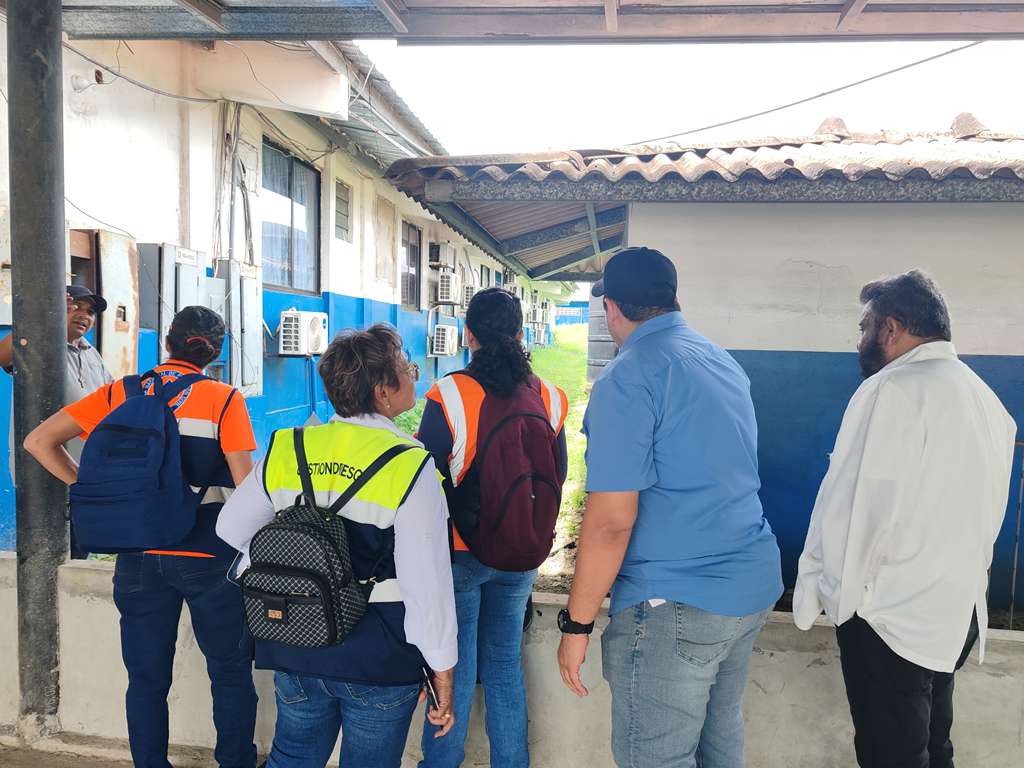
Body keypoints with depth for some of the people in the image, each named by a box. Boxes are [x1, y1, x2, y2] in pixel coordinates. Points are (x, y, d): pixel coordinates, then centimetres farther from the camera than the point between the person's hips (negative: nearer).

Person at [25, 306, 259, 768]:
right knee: (230, 672, 13)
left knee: (147, 678, 16)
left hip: (139, 554, 3)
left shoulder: (120, 394, 2)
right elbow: (245, 487, -12)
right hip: (208, 556, -3)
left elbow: (39, 442, 0)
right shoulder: (224, 399, -8)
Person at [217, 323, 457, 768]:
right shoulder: (411, 466, -19)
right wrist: (442, 672, -9)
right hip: (380, 661, -4)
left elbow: (232, 527, 9)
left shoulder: (285, 449, -4)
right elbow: (427, 582, -20)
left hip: (293, 649, 4)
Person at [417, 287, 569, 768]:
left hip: (461, 549, -3)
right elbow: (558, 476, 6)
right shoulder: (548, 397, -4)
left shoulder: (449, 395, -16)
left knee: (455, 665, 10)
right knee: (505, 661, 17)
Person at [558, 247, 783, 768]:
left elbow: (611, 523, -20)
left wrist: (576, 623, -12)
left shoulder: (627, 379, -16)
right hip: (754, 586, 9)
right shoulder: (726, 364, 10)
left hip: (676, 605, -8)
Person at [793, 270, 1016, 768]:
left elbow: (853, 507, -20)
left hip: (890, 614, -8)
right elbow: (987, 512, 14)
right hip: (958, 610, 8)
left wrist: (818, 589, -10)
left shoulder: (891, 391, -18)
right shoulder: (986, 399, 9)